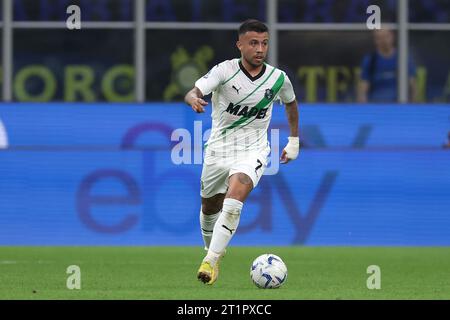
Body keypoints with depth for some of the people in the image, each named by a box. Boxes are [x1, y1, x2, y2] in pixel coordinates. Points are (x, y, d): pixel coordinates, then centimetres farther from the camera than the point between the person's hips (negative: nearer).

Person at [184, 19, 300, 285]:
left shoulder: (278, 79, -6)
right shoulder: (225, 71, -14)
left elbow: (291, 103, 17)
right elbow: (194, 92, -29)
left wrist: (294, 141, 21)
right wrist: (194, 99, -53)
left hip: (253, 151, -1)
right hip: (218, 149, 1)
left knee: (235, 196, -28)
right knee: (210, 208, 16)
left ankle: (211, 260, -29)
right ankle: (212, 249, 47)